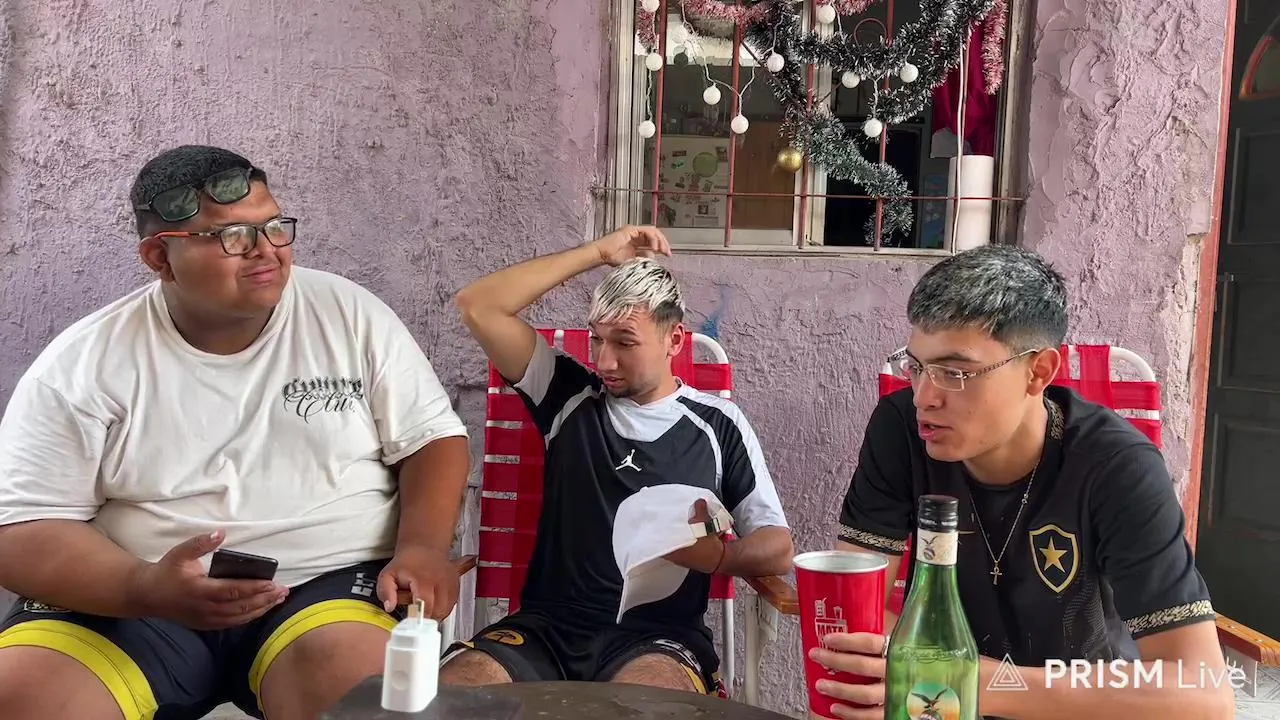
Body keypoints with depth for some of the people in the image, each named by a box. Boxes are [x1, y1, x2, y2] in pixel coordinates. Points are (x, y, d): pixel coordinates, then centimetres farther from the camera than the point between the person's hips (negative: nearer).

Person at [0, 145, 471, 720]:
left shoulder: (350, 316, 2)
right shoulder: (82, 364, -1)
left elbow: (434, 438, 5)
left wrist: (423, 548, -14)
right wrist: (148, 589, -22)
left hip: (329, 582, -1)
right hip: (133, 605, 2)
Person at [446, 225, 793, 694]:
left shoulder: (717, 425, 7)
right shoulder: (571, 397, 11)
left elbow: (778, 548, 5)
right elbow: (477, 307, 3)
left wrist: (718, 555, -19)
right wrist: (600, 252, 3)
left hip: (657, 634, -2)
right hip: (548, 624, 2)